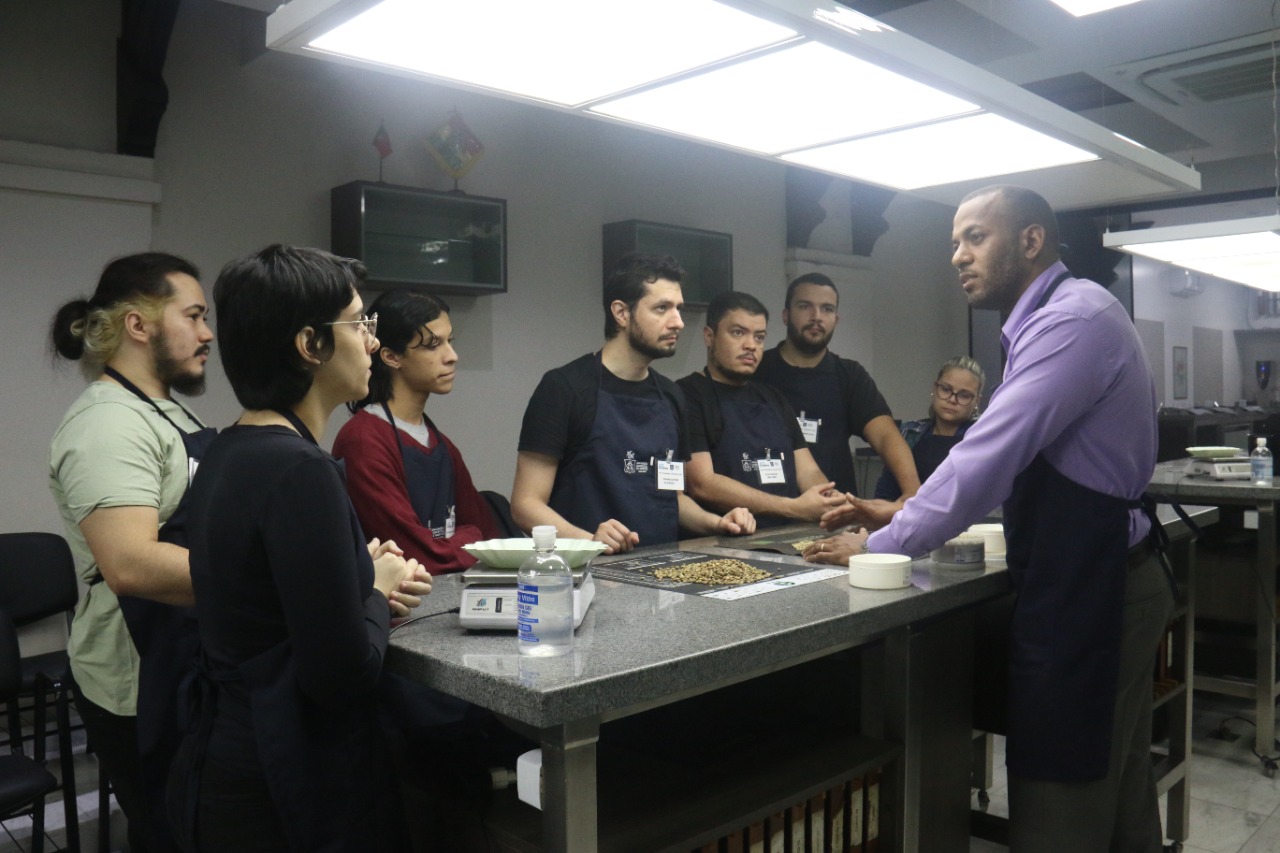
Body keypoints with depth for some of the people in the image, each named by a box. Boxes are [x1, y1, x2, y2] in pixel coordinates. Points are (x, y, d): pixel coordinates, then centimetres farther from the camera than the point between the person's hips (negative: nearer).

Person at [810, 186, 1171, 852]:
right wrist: (901, 512, 10)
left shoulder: (1075, 318, -17)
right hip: (1101, 584, 10)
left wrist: (882, 544, -15)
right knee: (1117, 796, 21)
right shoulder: (1052, 321, 15)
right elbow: (1013, 461, 18)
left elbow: (992, 455, -24)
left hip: (1086, 593, -10)